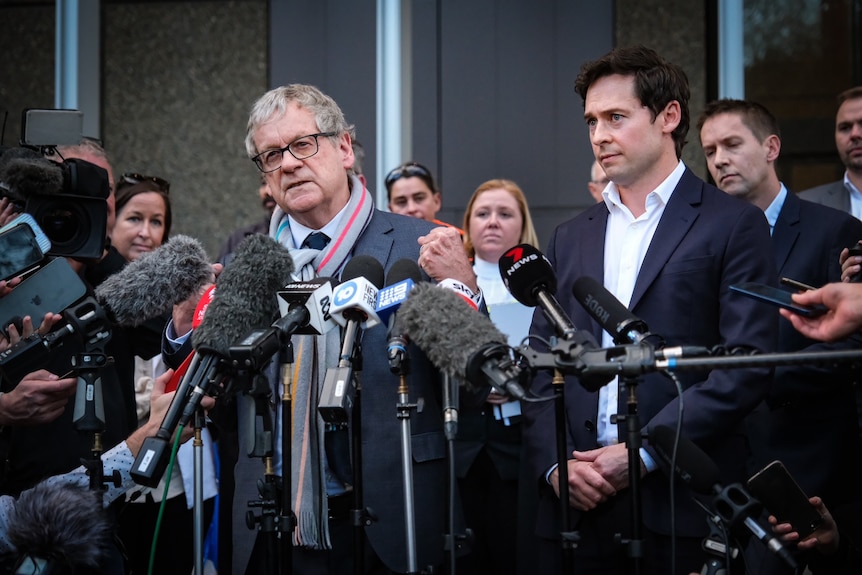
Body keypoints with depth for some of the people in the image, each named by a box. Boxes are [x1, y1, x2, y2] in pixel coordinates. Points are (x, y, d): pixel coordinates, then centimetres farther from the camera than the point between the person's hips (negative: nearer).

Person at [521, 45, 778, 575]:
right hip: (576, 505, 4)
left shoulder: (734, 225, 1)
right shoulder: (569, 238, 16)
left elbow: (748, 363, -8)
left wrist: (643, 452, -13)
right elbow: (539, 367, 13)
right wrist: (554, 463, -3)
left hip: (682, 506, -4)